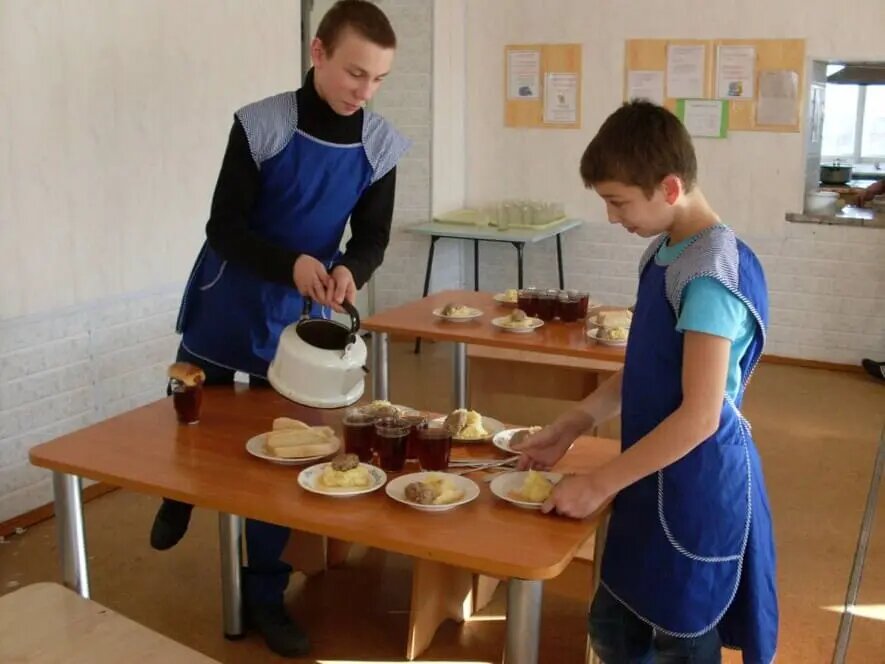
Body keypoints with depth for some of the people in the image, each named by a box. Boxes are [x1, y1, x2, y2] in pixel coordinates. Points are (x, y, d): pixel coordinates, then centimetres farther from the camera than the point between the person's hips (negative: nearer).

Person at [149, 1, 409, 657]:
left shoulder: (380, 145, -10)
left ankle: (264, 594, 23)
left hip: (300, 317, 2)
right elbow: (224, 228, -18)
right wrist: (290, 265, -35)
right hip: (226, 304, -1)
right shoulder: (260, 125, -19)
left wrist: (349, 271, -26)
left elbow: (372, 238, -3)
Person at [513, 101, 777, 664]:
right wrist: (573, 425, 5)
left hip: (696, 491, -8)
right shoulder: (664, 254, 5)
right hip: (658, 483, 8)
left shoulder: (710, 274, -23)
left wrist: (599, 484, -19)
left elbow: (700, 417, -25)